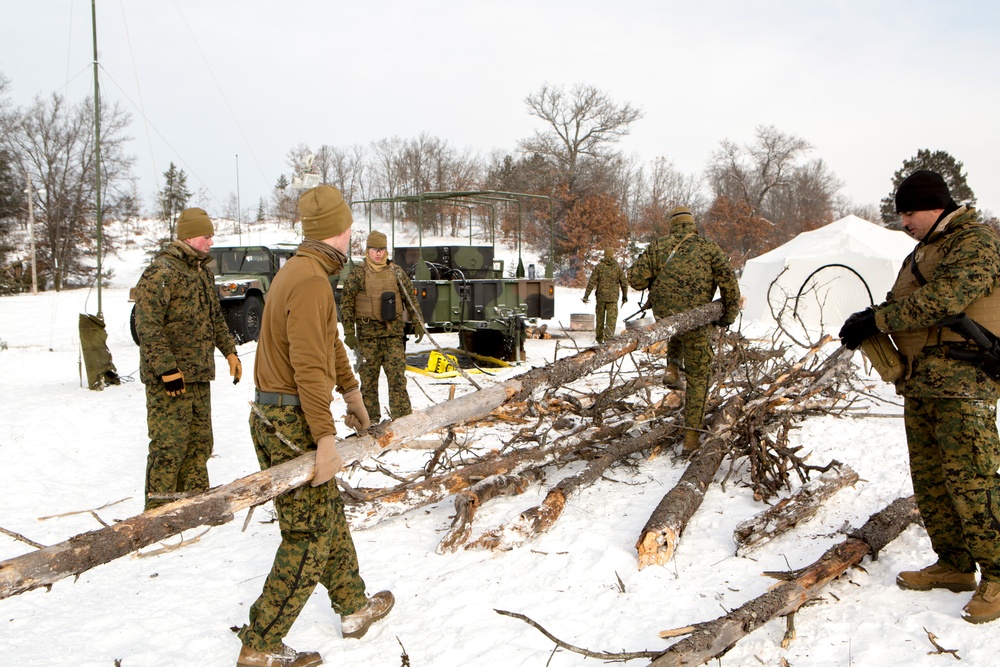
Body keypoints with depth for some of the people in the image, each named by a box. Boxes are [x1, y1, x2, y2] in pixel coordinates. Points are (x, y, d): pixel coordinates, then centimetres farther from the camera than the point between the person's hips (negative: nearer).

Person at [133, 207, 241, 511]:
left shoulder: (203, 272, 16)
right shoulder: (161, 272, -13)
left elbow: (215, 317, 26)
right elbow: (147, 326, -19)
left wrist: (230, 351, 16)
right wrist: (167, 369, -22)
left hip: (199, 376, 9)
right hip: (168, 379, -9)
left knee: (200, 441, 13)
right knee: (169, 446, -6)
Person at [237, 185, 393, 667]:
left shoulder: (302, 271, 15)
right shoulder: (311, 281, -19)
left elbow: (329, 343, 24)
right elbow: (309, 367, -26)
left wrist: (351, 391, 33)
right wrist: (325, 438, -26)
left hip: (273, 419, 10)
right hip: (294, 424, -10)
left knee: (330, 518, 20)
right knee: (308, 536, -1)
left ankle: (353, 608, 35)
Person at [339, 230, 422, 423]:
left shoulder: (396, 271, 9)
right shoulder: (357, 273, 1)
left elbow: (410, 298, 15)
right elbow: (346, 304, 1)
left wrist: (417, 324, 11)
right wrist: (349, 333, -5)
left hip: (394, 330, 2)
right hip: (368, 332, -1)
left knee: (397, 375, -2)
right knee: (368, 377, 3)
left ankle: (402, 417, 3)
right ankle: (370, 419, 13)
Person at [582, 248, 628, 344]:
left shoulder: (599, 266, 0)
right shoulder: (618, 267, 2)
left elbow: (591, 282, -5)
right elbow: (624, 283, 4)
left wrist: (586, 295, -3)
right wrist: (625, 296, 16)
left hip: (600, 296, 1)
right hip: (613, 297, -1)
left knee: (600, 317, 14)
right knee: (611, 318, -3)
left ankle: (599, 338, 24)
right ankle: (608, 338, -16)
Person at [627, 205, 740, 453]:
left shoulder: (658, 247, 7)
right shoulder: (710, 249, 5)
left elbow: (635, 279, 0)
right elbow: (728, 281, -5)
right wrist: (729, 314, 6)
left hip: (663, 318, 2)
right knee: (698, 377, 11)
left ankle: (672, 366, 22)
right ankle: (691, 436, 8)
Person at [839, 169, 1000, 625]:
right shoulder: (922, 250, 23)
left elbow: (943, 298, -20)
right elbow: (904, 303, 21)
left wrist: (877, 319, -17)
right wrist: (871, 323, -1)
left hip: (963, 381, -9)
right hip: (920, 381, 9)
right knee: (928, 477, 9)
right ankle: (954, 565, 19)